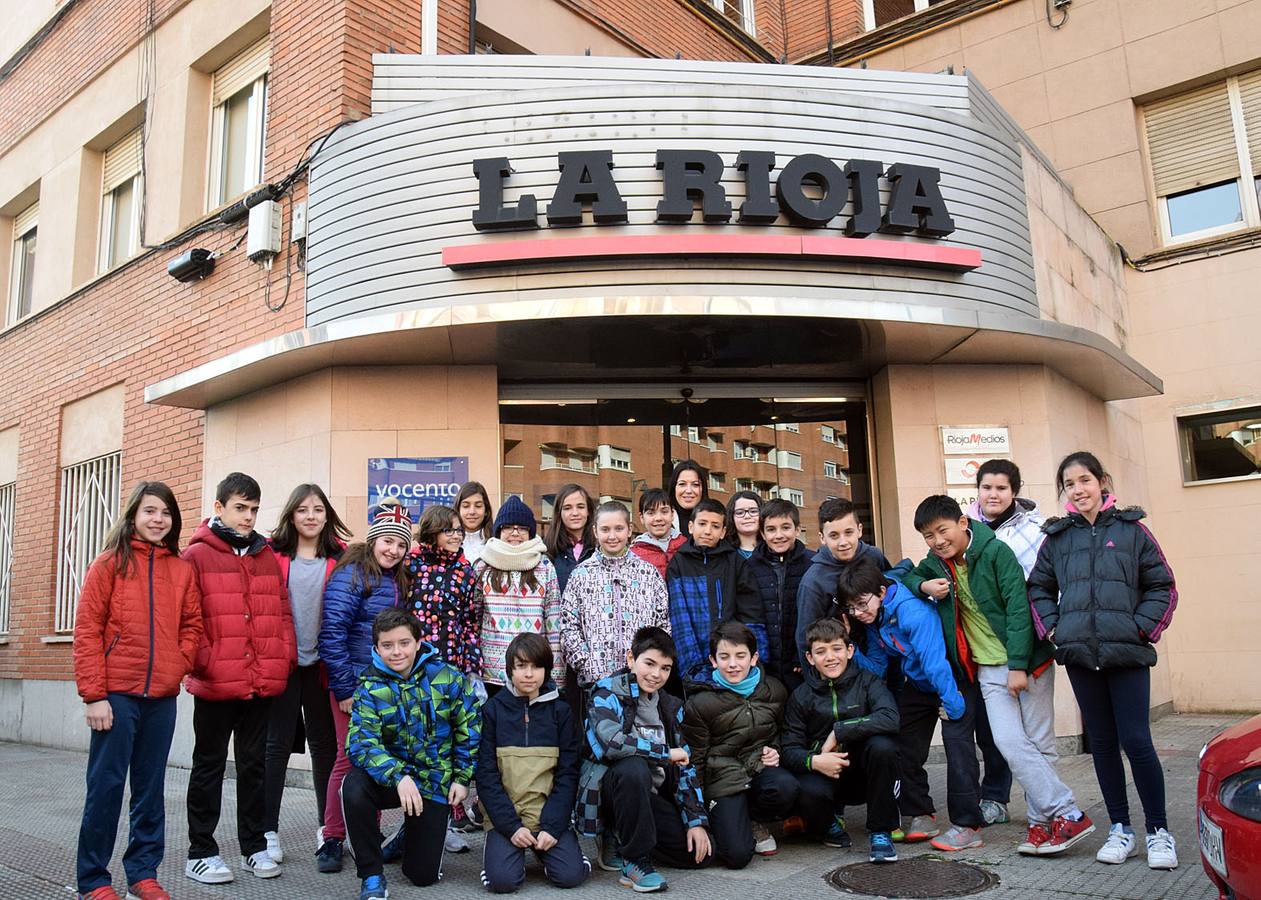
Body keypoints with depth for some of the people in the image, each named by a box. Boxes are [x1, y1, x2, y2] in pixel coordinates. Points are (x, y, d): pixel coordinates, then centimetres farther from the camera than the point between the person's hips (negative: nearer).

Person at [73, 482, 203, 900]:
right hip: (116, 694, -3)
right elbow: (87, 630, -5)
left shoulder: (182, 570, 9)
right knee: (106, 785, 2)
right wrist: (93, 694, -10)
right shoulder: (110, 564, -1)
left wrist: (178, 666, -4)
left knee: (151, 787, 10)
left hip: (162, 696, 3)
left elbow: (192, 625, 13)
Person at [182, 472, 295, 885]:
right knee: (209, 766, 9)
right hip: (215, 684, -4)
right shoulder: (197, 555, -4)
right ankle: (201, 852, 20)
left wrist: (285, 656, 2)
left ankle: (254, 846, 25)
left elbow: (282, 611, 12)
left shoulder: (267, 557, 11)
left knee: (255, 764, 13)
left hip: (264, 682, 4)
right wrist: (202, 662, -16)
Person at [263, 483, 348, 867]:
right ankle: (267, 829, 15)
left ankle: (327, 826, 22)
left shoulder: (341, 555, 2)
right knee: (278, 743, 4)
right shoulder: (273, 553, -1)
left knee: (324, 742, 9)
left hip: (321, 663, 2)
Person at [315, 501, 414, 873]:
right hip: (355, 683, -6)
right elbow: (331, 633, -15)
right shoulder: (352, 574, -10)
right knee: (350, 758, -1)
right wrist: (343, 688, -16)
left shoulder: (399, 581, 11)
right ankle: (332, 840, 14)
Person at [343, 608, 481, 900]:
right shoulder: (370, 687, -11)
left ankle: (414, 832, 37)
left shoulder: (446, 677, -8)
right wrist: (399, 777, -39)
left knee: (424, 875, 1)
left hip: (434, 782, 1)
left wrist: (462, 778, 0)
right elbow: (361, 742, -23)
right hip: (390, 778, -1)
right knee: (354, 786, -35)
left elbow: (469, 728, 2)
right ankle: (372, 877, -15)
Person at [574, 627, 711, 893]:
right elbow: (612, 742, -30)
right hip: (609, 789, -6)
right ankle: (635, 860, -19)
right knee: (634, 766, -36)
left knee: (700, 853, -10)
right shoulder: (607, 694, -10)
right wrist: (666, 753, -18)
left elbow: (685, 767, 8)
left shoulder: (671, 707, 9)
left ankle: (620, 840, 10)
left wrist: (696, 820, -2)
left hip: (652, 796, 6)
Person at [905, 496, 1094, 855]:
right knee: (1009, 741, -9)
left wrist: (1018, 665, -18)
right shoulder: (936, 563, 4)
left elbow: (1018, 607, -15)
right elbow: (904, 576, 16)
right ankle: (1067, 813, -3)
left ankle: (1042, 822, 6)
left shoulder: (995, 551, -13)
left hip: (1028, 661, -4)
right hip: (989, 670, 4)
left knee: (1039, 743, -1)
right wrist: (924, 586, -7)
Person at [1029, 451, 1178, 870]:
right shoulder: (1057, 537, 9)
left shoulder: (1131, 529, 3)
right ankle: (1120, 829, 20)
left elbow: (1163, 586, 4)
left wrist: (1142, 628, -6)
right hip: (1079, 654, 3)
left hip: (1127, 653, -3)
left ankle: (1158, 831, 10)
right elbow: (1039, 589, 16)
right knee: (1102, 742, 9)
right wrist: (1051, 628, 3)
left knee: (1136, 740, -6)